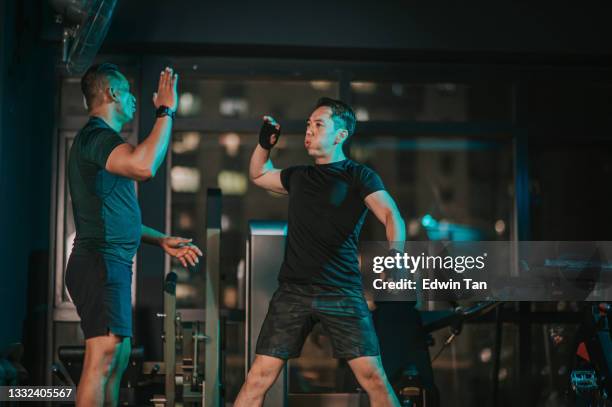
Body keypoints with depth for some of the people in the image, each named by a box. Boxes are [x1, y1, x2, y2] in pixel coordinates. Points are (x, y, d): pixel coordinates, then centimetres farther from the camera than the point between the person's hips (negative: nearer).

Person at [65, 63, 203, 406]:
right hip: (100, 263, -11)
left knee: (118, 358, 14)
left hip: (112, 264, 11)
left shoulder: (100, 139, 23)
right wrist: (167, 111, -21)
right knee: (103, 359, -14)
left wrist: (162, 240, 22)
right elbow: (145, 166, -32)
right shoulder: (96, 136, -11)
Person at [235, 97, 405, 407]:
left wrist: (395, 255, -34)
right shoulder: (298, 176, 17)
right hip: (293, 289, 4)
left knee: (372, 376, -10)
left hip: (341, 291, -4)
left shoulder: (359, 176, 2)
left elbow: (391, 216, -14)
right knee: (260, 376, -2)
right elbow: (258, 175, 37)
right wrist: (265, 143, 18)